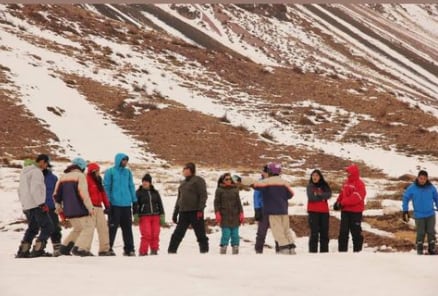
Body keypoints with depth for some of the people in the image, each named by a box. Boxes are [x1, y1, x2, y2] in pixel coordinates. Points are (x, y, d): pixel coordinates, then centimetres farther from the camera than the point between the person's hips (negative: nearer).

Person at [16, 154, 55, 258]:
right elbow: (35, 190, -21)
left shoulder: (24, 172, 19)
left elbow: (20, 189, 24)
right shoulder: (36, 172, -11)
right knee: (47, 227, -5)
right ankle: (38, 249, -13)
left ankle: (23, 250, 13)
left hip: (26, 206, 9)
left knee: (32, 228, 19)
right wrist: (42, 204, -18)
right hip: (36, 205, -9)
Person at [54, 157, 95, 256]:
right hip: (80, 209, -8)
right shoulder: (80, 176, -8)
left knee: (77, 229, 23)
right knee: (88, 227, -3)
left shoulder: (63, 177, 14)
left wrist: (58, 207, 28)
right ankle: (80, 248, -19)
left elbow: (56, 194, 15)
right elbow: (83, 193, -18)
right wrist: (90, 208, -15)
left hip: (68, 211, 8)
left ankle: (65, 247, 15)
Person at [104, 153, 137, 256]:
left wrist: (134, 200, 11)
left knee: (127, 227, 7)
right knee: (113, 227, -2)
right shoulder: (110, 172, -1)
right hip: (115, 204, -5)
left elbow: (131, 186, 16)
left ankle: (129, 249, 11)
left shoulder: (128, 172, 12)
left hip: (126, 204, 5)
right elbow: (106, 187, -2)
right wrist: (107, 202, -8)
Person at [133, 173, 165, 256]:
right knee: (146, 235, -13)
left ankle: (154, 251, 11)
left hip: (155, 216, 3)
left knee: (155, 235, -2)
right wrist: (135, 216, -7)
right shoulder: (139, 192, 5)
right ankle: (143, 252, -7)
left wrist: (162, 216, 10)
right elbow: (135, 205, 2)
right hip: (144, 217, -3)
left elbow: (160, 205, 16)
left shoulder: (155, 193, 14)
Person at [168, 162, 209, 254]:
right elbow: (179, 199, 24)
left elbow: (203, 196, -9)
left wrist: (200, 210, -19)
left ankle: (204, 250, 5)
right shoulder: (183, 183, 20)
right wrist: (175, 213, 20)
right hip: (183, 212, 6)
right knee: (177, 234, 1)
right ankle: (171, 251, 1)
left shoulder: (198, 180, -2)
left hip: (195, 212, -6)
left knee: (200, 233, -1)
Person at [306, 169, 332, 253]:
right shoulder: (310, 186, 2)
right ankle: (313, 251, -7)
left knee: (324, 232, 6)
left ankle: (324, 251, 12)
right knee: (314, 232, -8)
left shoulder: (325, 186, 9)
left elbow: (329, 195, -8)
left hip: (324, 212, 3)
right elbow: (311, 197, -12)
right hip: (313, 212, -3)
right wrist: (322, 197, -7)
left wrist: (318, 195, -16)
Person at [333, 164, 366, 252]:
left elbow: (355, 198, -21)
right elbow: (342, 194, 18)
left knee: (356, 232, 0)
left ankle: (357, 250, 7)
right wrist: (338, 203, 0)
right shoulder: (346, 183, 13)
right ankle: (342, 250, 10)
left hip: (355, 212, -7)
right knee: (343, 232, 7)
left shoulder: (359, 184, -12)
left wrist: (343, 203, -22)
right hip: (345, 211, 7)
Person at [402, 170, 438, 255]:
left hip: (430, 214, 2)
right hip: (419, 215, -2)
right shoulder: (412, 188, -11)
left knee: (431, 232, 5)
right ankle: (419, 251, 15)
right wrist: (405, 212, -2)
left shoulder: (431, 187, -7)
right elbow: (406, 198, -1)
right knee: (421, 233, 1)